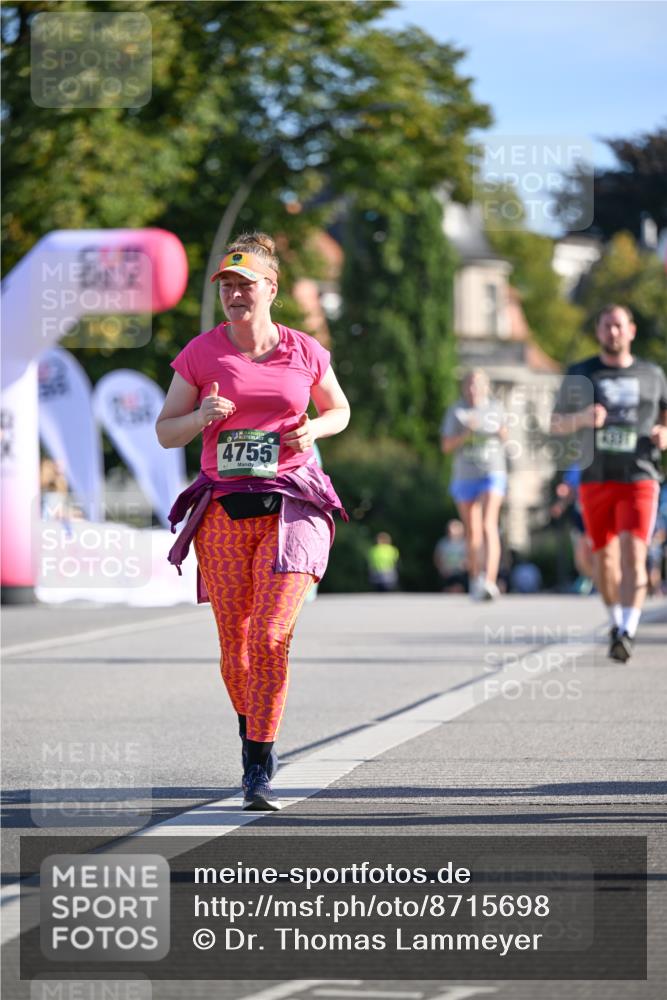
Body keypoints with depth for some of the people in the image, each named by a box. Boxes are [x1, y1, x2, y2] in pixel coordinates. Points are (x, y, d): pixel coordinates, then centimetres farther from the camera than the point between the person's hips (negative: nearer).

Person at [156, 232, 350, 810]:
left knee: (271, 637, -15)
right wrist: (201, 417, -13)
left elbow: (339, 410, 21)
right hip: (224, 511, 1)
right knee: (234, 646, 5)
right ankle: (252, 727, 35)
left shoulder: (305, 352, 4)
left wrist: (313, 430, -1)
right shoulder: (201, 355, 2)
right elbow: (166, 432, 8)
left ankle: (258, 772, -12)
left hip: (290, 507, -1)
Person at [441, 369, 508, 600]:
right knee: (472, 532, 9)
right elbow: (446, 446, -1)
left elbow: (503, 434, 22)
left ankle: (490, 580, -31)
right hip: (464, 475, 1)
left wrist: (502, 434, -1)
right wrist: (466, 435, -18)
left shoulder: (495, 407, 7)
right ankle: (475, 580, 26)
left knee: (488, 525, -19)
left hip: (492, 472, -1)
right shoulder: (456, 411, 2)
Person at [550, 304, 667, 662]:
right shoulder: (580, 375, 7)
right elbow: (556, 423, 9)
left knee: (634, 554, -17)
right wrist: (583, 417, -13)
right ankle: (616, 620, 32)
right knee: (604, 558, 8)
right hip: (596, 480, 1)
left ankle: (627, 633, -23)